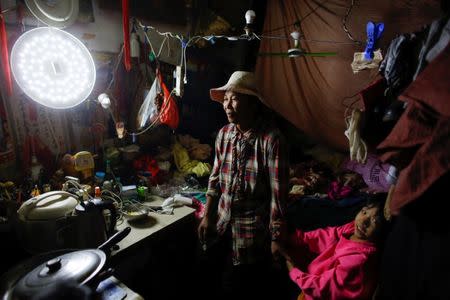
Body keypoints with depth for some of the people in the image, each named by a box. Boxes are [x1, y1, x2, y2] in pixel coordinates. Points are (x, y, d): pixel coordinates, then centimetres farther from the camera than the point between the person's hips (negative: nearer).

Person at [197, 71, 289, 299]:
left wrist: (275, 240, -15)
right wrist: (207, 216, 7)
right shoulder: (224, 134, -2)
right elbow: (215, 178, 7)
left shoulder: (271, 139, -22)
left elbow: (278, 194, -19)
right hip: (221, 222, 6)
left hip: (252, 227, -5)